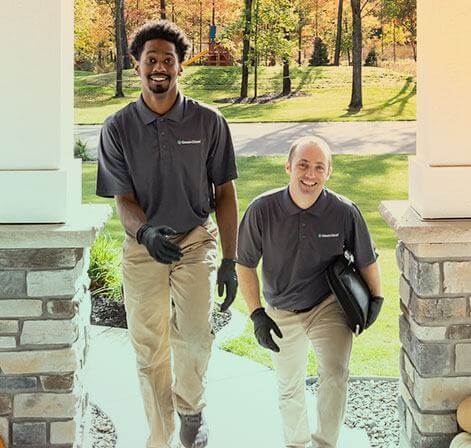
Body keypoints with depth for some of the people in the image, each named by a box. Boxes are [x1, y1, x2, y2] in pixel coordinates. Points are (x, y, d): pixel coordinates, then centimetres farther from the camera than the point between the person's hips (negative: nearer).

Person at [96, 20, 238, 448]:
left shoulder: (209, 123, -5)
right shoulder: (118, 128, -5)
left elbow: (224, 193, 1)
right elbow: (123, 199, -5)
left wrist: (230, 260, -2)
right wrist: (147, 232, -27)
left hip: (197, 239, 0)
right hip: (143, 243, 1)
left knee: (194, 333, -14)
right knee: (148, 348, 4)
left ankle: (191, 408, 16)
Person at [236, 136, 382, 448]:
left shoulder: (345, 212, -18)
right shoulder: (262, 210, -19)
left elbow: (367, 260, 0)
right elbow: (245, 265, -5)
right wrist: (257, 315, -9)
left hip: (329, 306, -1)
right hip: (282, 312, 2)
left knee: (335, 374, -24)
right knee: (290, 389, 17)